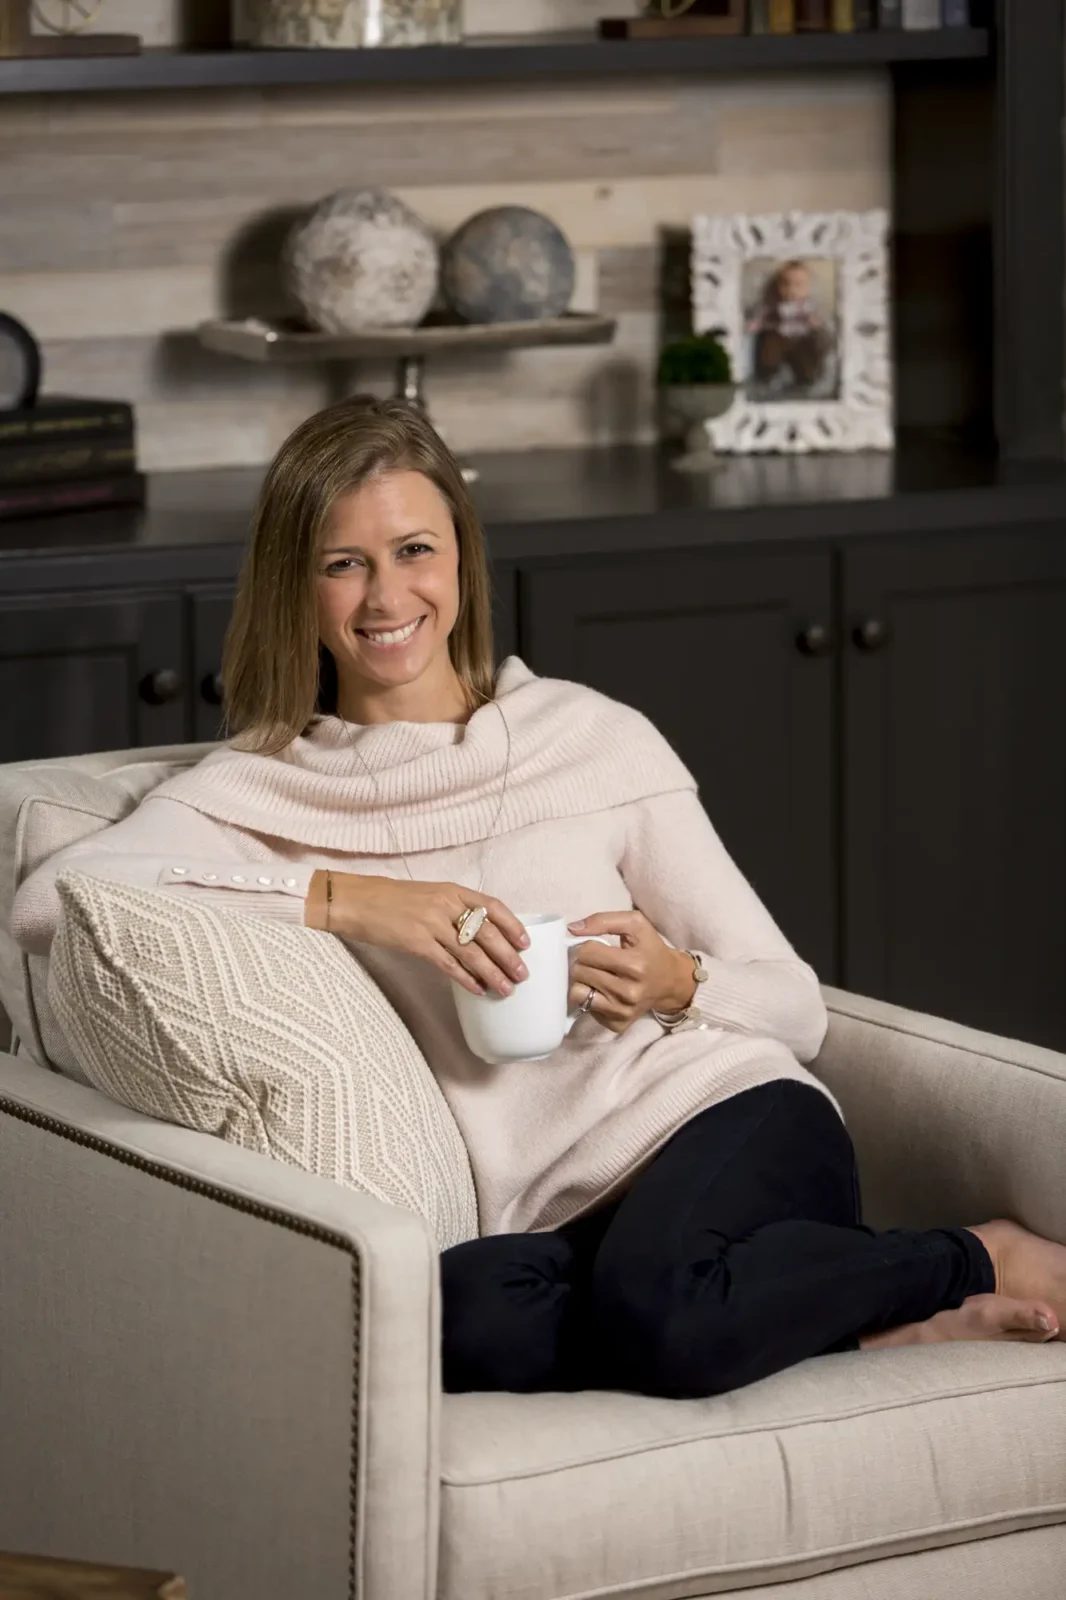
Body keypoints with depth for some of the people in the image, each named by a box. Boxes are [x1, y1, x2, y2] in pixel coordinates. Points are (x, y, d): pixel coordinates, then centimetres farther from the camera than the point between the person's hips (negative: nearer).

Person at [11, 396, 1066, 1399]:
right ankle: (858, 1322, -15)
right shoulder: (257, 793, 11)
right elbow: (44, 901, -9)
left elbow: (797, 1006, 13)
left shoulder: (595, 737, 11)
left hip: (725, 1113, -1)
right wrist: (339, 897, -13)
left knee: (656, 1301, -37)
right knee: (469, 1316, -37)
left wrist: (677, 984, -10)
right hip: (550, 1226, 1)